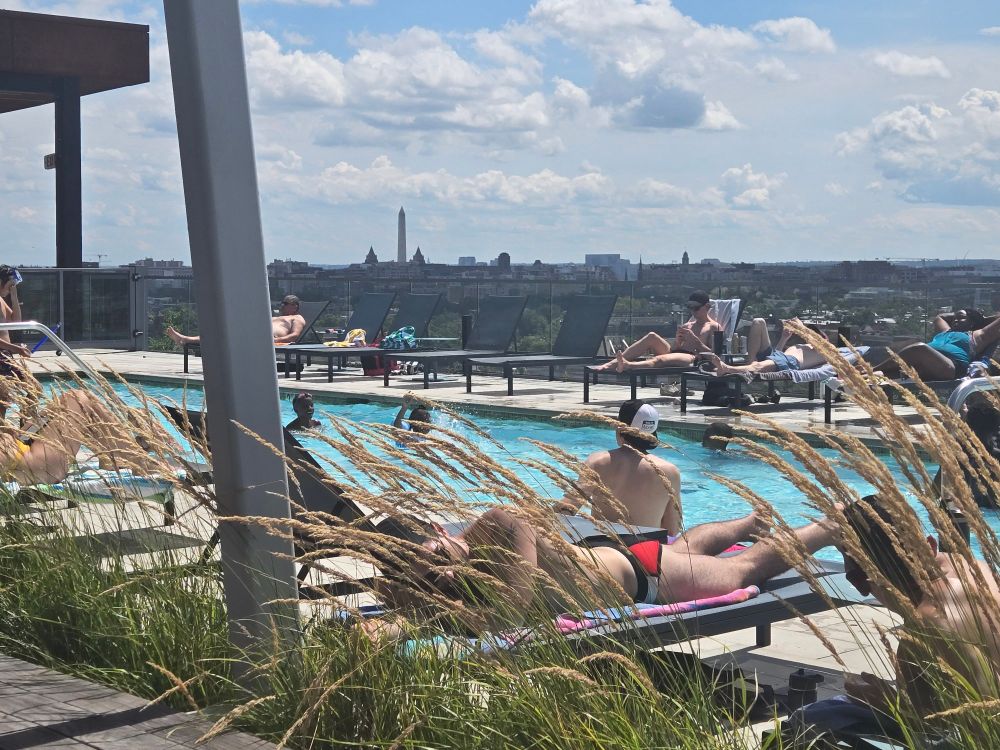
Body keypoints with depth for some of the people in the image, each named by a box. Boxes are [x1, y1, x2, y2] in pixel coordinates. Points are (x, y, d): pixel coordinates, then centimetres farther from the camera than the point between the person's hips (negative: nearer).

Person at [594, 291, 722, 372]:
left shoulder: (714, 327, 11)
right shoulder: (687, 326, 32)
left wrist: (694, 339, -8)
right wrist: (678, 340, 4)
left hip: (694, 358, -7)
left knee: (660, 359, -37)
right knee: (652, 337, -18)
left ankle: (628, 365, -67)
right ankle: (612, 363, -31)